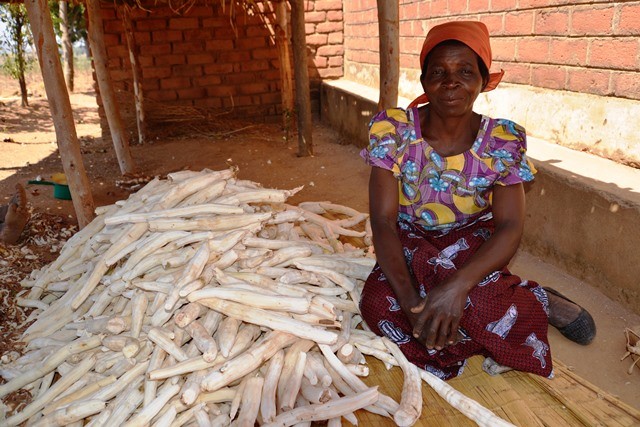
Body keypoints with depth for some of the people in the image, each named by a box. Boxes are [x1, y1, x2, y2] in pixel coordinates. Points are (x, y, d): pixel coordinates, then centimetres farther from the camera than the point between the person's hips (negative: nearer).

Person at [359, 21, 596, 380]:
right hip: (410, 248, 2)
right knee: (378, 304, -29)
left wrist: (457, 285, -37)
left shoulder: (503, 140, -13)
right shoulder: (393, 129, -15)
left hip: (472, 245, -2)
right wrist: (409, 297, -34)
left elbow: (510, 226, -18)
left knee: (475, 297, -35)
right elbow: (383, 220, -19)